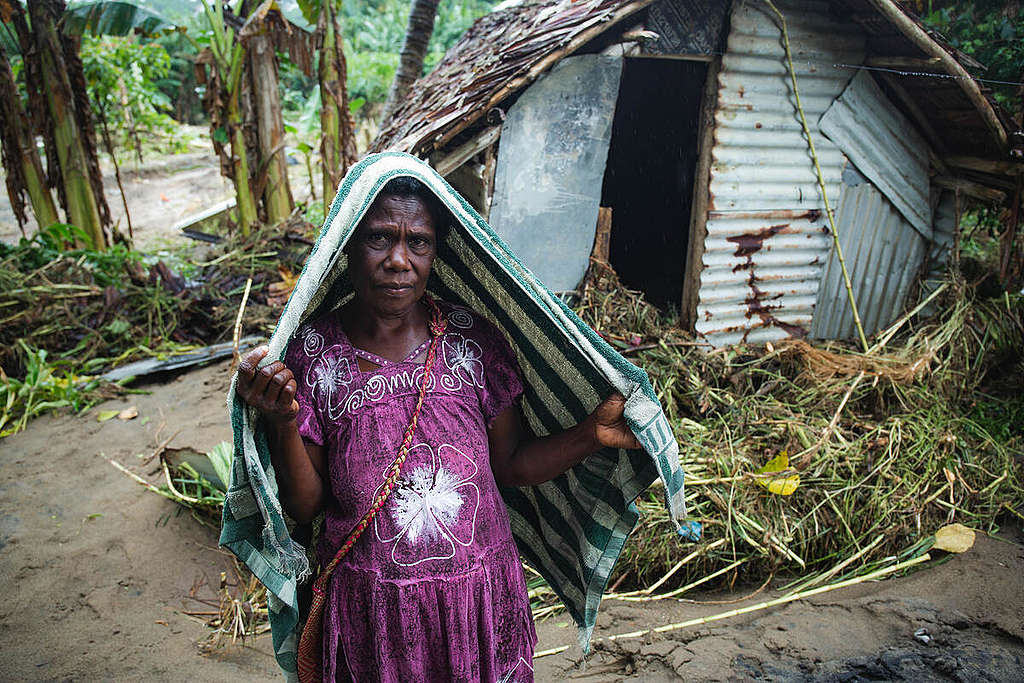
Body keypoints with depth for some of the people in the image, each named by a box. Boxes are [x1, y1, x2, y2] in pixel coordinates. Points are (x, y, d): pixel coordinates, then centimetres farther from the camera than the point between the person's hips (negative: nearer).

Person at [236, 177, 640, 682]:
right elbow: (304, 506, -7)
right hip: (369, 603, -1)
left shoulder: (473, 339, -8)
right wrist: (281, 425, -23)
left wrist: (592, 433, -14)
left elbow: (511, 466, -1)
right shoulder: (313, 354, -11)